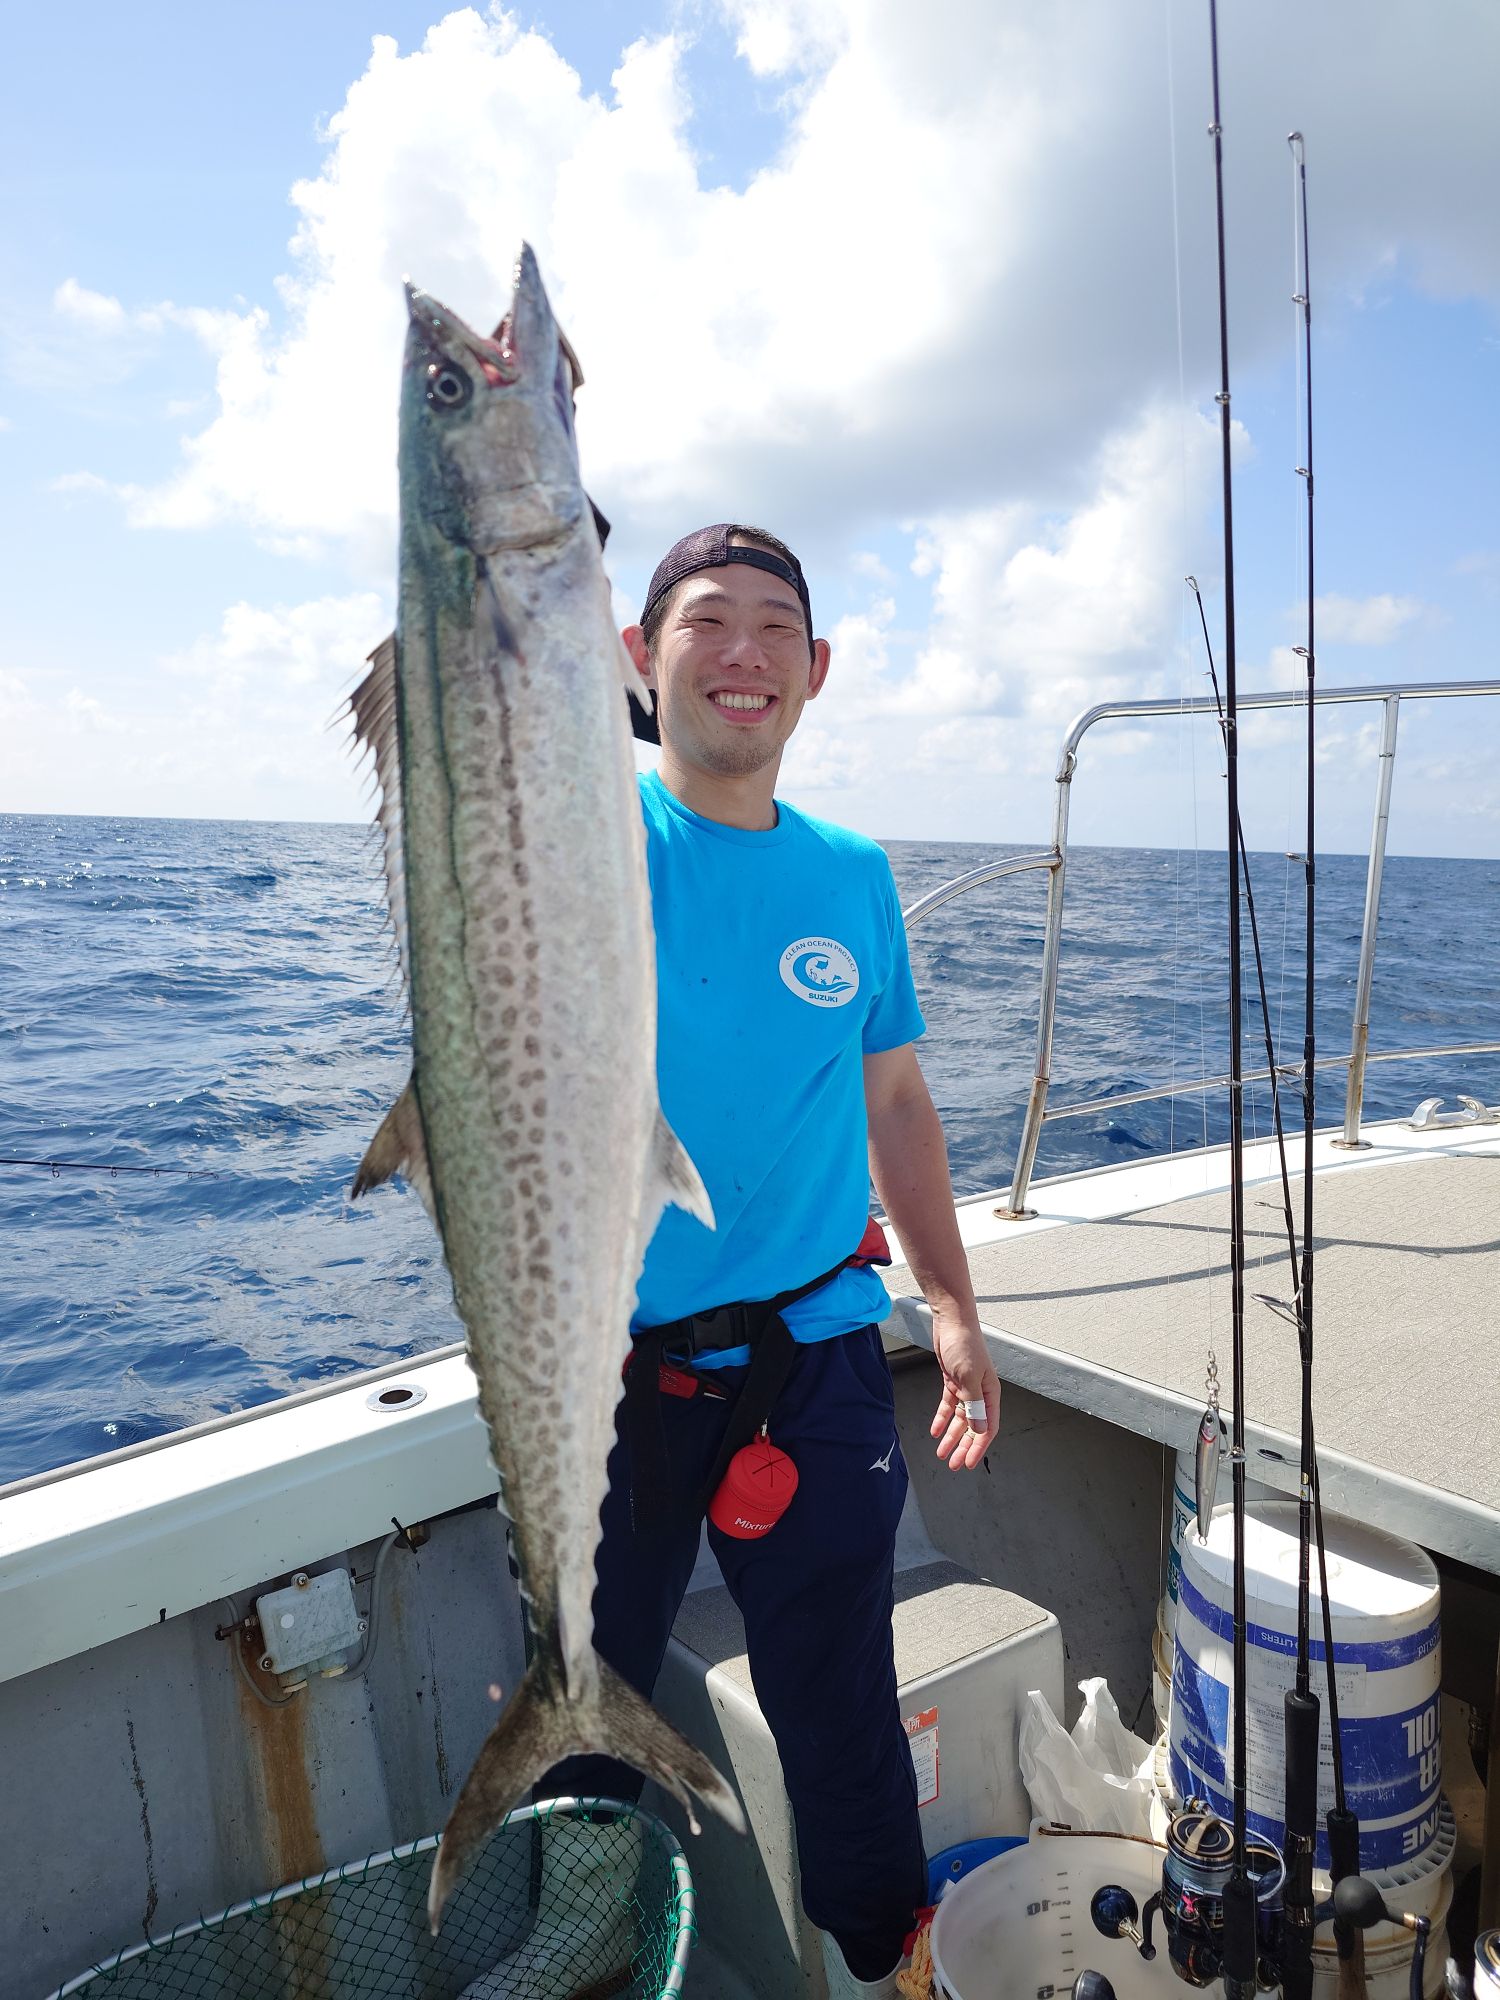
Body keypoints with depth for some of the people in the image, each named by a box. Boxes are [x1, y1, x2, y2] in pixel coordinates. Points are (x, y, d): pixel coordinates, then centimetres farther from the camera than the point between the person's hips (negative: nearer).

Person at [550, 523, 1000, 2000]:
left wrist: (950, 1306, 10)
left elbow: (894, 1101, 12)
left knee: (842, 1710, 16)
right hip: (606, 1363, -2)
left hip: (814, 1354, 2)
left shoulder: (852, 875, 5)